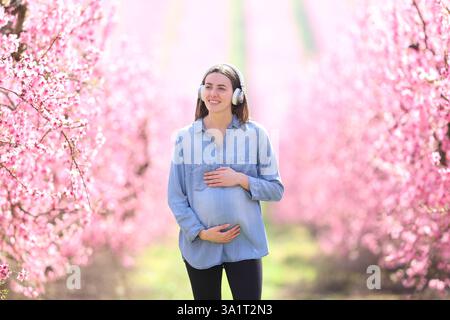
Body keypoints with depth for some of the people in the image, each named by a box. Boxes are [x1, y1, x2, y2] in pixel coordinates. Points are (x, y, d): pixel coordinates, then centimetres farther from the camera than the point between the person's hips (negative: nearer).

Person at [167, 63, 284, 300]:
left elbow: (276, 189, 2)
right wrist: (200, 232, -10)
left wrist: (241, 179, -14)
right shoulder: (185, 138, 0)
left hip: (245, 244, -1)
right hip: (199, 245, 1)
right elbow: (175, 196, 1)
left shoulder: (256, 135, -1)